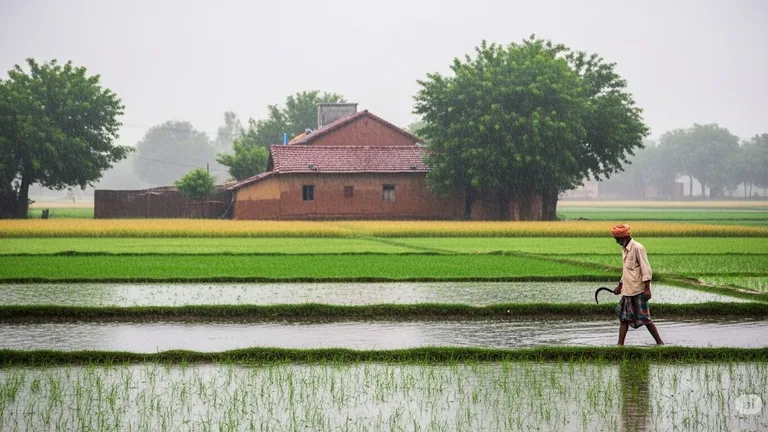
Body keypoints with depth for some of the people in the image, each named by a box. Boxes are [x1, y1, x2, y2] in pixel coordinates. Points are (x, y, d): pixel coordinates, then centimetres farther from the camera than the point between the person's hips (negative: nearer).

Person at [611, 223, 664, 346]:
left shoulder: (637, 248, -13)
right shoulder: (624, 249, 14)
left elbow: (646, 269, -17)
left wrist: (647, 288, -21)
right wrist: (620, 286, 29)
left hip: (638, 290, -9)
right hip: (628, 290, 9)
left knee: (644, 318, -4)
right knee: (624, 317, 4)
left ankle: (659, 342, 6)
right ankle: (620, 344, 4)